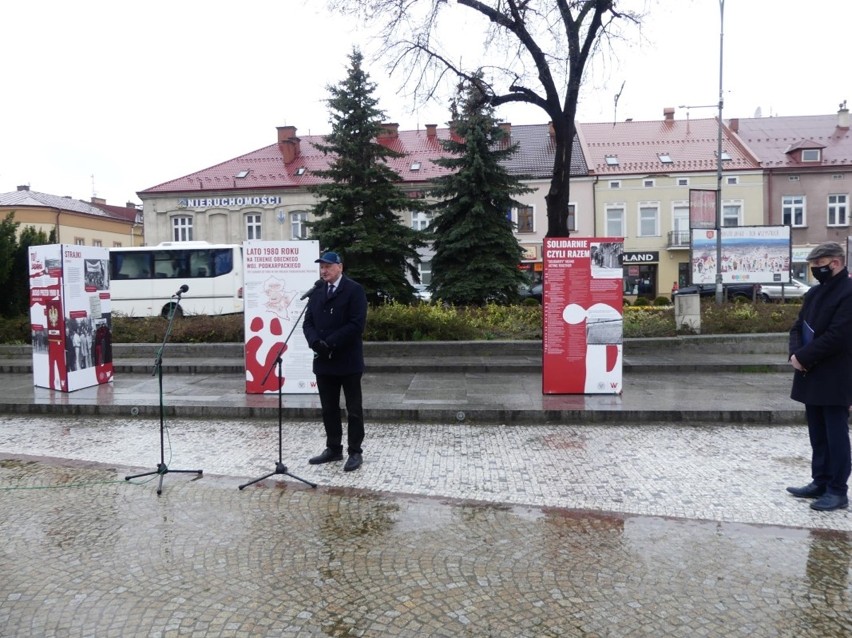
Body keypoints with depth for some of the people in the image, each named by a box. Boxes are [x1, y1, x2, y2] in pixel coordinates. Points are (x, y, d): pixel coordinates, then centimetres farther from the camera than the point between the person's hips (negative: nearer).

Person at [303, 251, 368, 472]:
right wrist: (316, 342, -12)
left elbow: (357, 324, -16)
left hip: (348, 360, -6)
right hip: (324, 360, 6)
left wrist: (330, 343, -19)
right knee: (329, 409, 12)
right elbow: (308, 323, 9)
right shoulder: (316, 292, 13)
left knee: (353, 410, 3)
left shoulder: (354, 290, -6)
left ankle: (355, 452, 12)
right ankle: (333, 449, 24)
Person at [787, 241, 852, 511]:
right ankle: (820, 482, 25)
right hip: (811, 376, 8)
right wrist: (796, 353, -5)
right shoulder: (814, 293, 14)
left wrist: (803, 357, -16)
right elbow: (798, 326, 13)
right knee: (818, 435, 15)